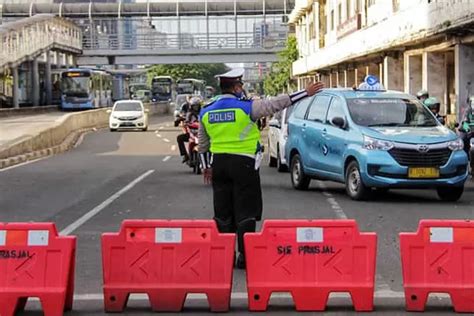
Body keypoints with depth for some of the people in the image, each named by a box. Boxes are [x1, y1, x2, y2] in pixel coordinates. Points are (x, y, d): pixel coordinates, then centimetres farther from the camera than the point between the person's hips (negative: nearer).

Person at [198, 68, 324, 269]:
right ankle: (244, 256, 0)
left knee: (222, 212, 11)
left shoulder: (206, 112, 6)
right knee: (245, 211, 1)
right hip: (243, 164, -5)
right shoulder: (246, 107, -10)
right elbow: (277, 104, -8)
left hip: (219, 164, 5)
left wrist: (205, 166, 25)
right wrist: (305, 93, -2)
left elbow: (202, 144, 14)